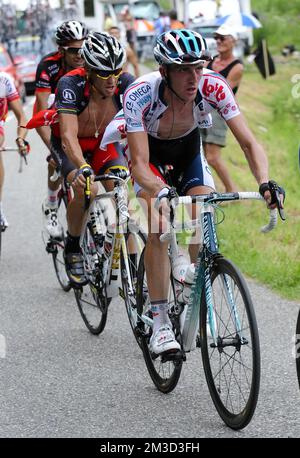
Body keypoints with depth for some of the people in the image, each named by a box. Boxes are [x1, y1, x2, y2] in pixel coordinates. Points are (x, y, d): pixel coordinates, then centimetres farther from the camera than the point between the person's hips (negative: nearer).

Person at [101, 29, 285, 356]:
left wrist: (264, 183, -49)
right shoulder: (140, 94, -38)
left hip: (188, 147, 3)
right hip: (147, 148, -3)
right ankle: (160, 323, -19)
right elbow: (139, 164, -40)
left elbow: (249, 142, -32)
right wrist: (161, 193, -60)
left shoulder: (213, 88, -33)